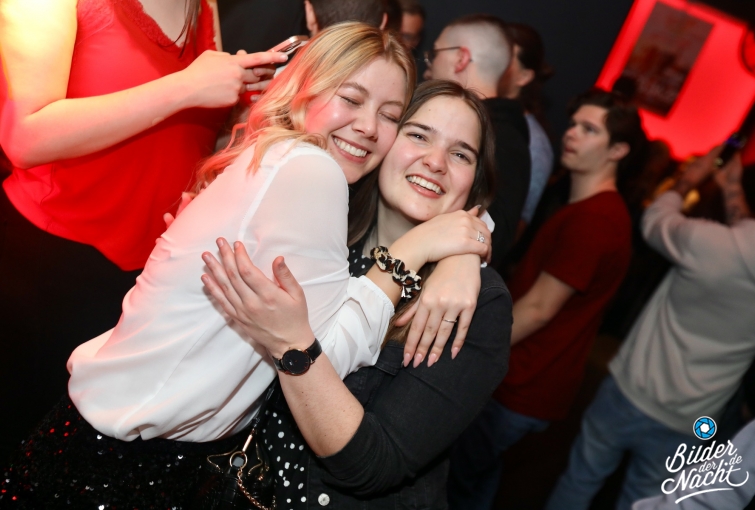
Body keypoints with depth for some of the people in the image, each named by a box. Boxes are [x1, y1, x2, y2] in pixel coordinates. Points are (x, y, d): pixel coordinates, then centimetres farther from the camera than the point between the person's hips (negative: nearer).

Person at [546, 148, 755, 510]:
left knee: (580, 480, 19)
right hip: (687, 426, 3)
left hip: (629, 393, -3)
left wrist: (687, 180, 14)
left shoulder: (706, 241, -25)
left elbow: (655, 221, -3)